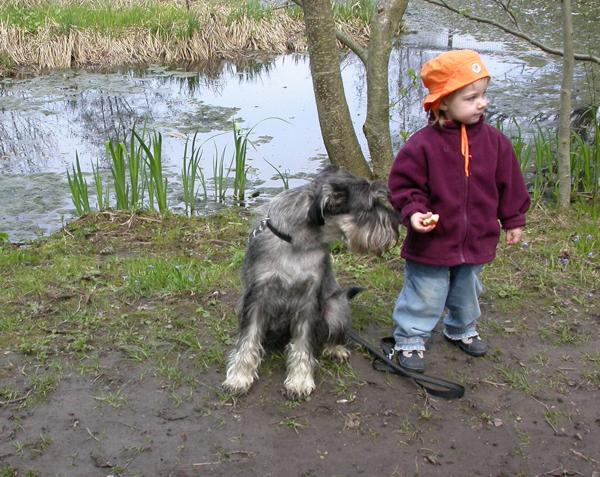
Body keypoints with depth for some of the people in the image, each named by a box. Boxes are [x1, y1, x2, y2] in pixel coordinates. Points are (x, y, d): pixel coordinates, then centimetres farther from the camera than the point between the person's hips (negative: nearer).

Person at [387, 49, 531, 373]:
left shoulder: (494, 141, -5)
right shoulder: (422, 145, -20)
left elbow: (509, 183, 5)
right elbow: (403, 185, -12)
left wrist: (513, 221, 10)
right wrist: (413, 212, -28)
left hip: (477, 240, 5)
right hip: (432, 241, -5)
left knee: (468, 292, 26)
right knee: (424, 296, 7)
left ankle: (462, 330, 50)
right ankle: (410, 340, 26)